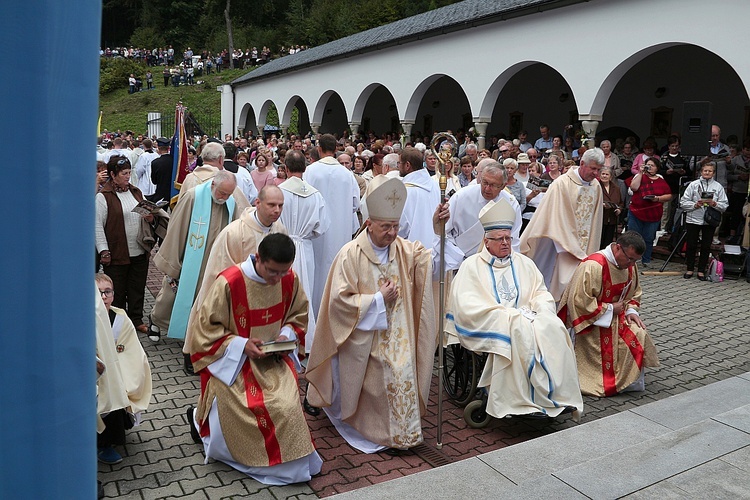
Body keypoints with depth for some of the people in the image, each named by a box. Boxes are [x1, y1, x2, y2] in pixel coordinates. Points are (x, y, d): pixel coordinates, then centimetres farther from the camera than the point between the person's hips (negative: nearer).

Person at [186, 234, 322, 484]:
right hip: (233, 360, -4)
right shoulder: (229, 282, -24)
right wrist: (241, 345, -23)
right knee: (249, 408, -17)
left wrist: (287, 334, -11)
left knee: (287, 406, -18)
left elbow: (299, 315, 9)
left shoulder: (290, 280, -9)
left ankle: (291, 460, 12)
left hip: (273, 359, 4)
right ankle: (200, 420, 16)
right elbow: (206, 327, -14)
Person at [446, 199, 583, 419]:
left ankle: (556, 394, -24)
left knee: (552, 328, -27)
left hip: (527, 319, 4)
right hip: (489, 326, -4)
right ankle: (526, 400, -30)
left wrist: (539, 310, -9)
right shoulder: (472, 266, 5)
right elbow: (468, 306, -8)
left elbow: (542, 293, 16)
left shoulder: (523, 263, 21)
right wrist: (509, 314, -14)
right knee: (519, 331, -35)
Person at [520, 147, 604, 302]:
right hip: (562, 247, -5)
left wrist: (589, 253, 10)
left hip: (583, 248, 5)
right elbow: (558, 220, -13)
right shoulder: (562, 184, -12)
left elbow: (595, 221, 11)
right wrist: (572, 248, -14)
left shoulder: (596, 187, 4)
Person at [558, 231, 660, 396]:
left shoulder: (629, 265, -1)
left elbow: (634, 293, 16)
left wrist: (631, 310, -5)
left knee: (639, 335, -14)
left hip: (614, 316, 8)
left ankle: (632, 380, 5)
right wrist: (610, 309, -21)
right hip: (590, 322, -8)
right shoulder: (593, 266, -28)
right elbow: (578, 302, -30)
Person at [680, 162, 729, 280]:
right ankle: (690, 269, 17)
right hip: (693, 220, -1)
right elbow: (683, 202, -2)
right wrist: (695, 205, -16)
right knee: (691, 245, 5)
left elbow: (725, 205, 2)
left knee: (706, 246, 6)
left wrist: (715, 204, -16)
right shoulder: (693, 185, 1)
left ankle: (701, 270, 16)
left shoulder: (718, 187, 4)